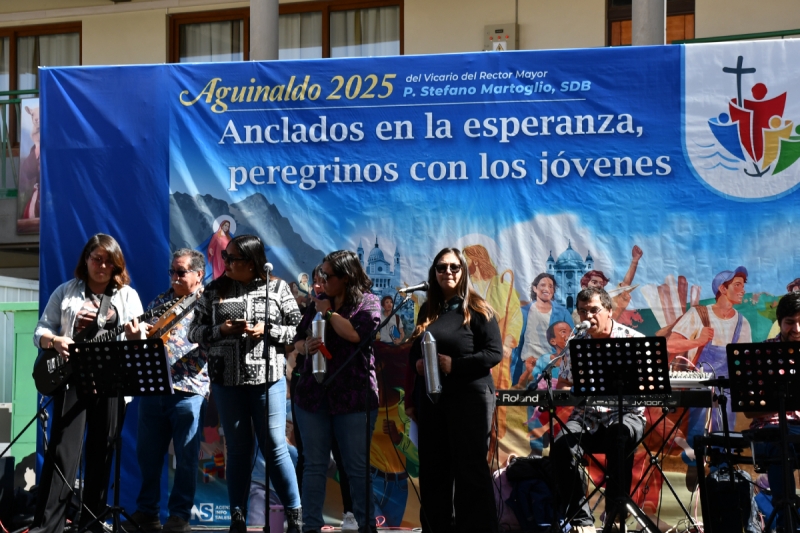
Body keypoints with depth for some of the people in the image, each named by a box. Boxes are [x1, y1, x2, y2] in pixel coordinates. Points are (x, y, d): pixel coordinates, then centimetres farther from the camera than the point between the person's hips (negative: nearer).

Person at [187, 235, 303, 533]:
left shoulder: (277, 288, 2)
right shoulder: (214, 290, 7)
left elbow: (299, 330, 2)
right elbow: (194, 332, 7)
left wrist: (267, 330, -12)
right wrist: (220, 329, -10)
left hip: (268, 378, -2)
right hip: (226, 381, 2)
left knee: (274, 446, -1)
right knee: (238, 448, 8)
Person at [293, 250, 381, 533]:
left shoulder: (368, 302, -2)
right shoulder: (317, 302, 11)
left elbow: (357, 333, -19)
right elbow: (297, 340, 14)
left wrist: (329, 312, -9)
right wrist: (306, 346, -8)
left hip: (353, 396, -4)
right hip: (313, 393, 4)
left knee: (357, 466, 2)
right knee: (314, 465, 4)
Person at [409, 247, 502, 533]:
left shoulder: (477, 310, -3)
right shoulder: (428, 311, 14)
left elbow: (495, 353, -10)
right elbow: (414, 351, 19)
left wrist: (455, 365, -19)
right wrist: (416, 363, -4)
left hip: (469, 397, -6)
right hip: (431, 398, 6)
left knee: (470, 469, -5)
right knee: (433, 469, 9)